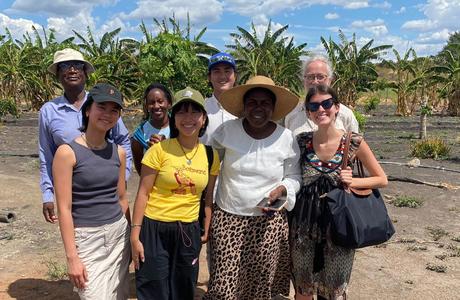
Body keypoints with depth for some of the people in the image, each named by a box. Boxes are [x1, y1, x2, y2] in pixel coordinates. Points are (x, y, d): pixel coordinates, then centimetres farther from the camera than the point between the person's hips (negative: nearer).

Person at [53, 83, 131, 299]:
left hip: (119, 233, 5)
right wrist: (72, 257, -14)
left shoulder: (119, 152, 5)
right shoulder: (67, 152, -11)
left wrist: (132, 234, 16)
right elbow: (64, 208, -12)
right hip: (87, 238, -5)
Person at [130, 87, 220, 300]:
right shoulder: (160, 149, -11)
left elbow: (208, 196, 10)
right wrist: (135, 235, -10)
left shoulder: (210, 155, 1)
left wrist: (206, 230, 8)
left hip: (189, 232, 4)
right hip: (155, 230, -3)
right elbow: (143, 194, -8)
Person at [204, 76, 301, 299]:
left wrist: (281, 189, -10)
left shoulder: (286, 138, -2)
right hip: (226, 219, 0)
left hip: (268, 222, 1)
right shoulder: (226, 130, -4)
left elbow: (294, 177, 8)